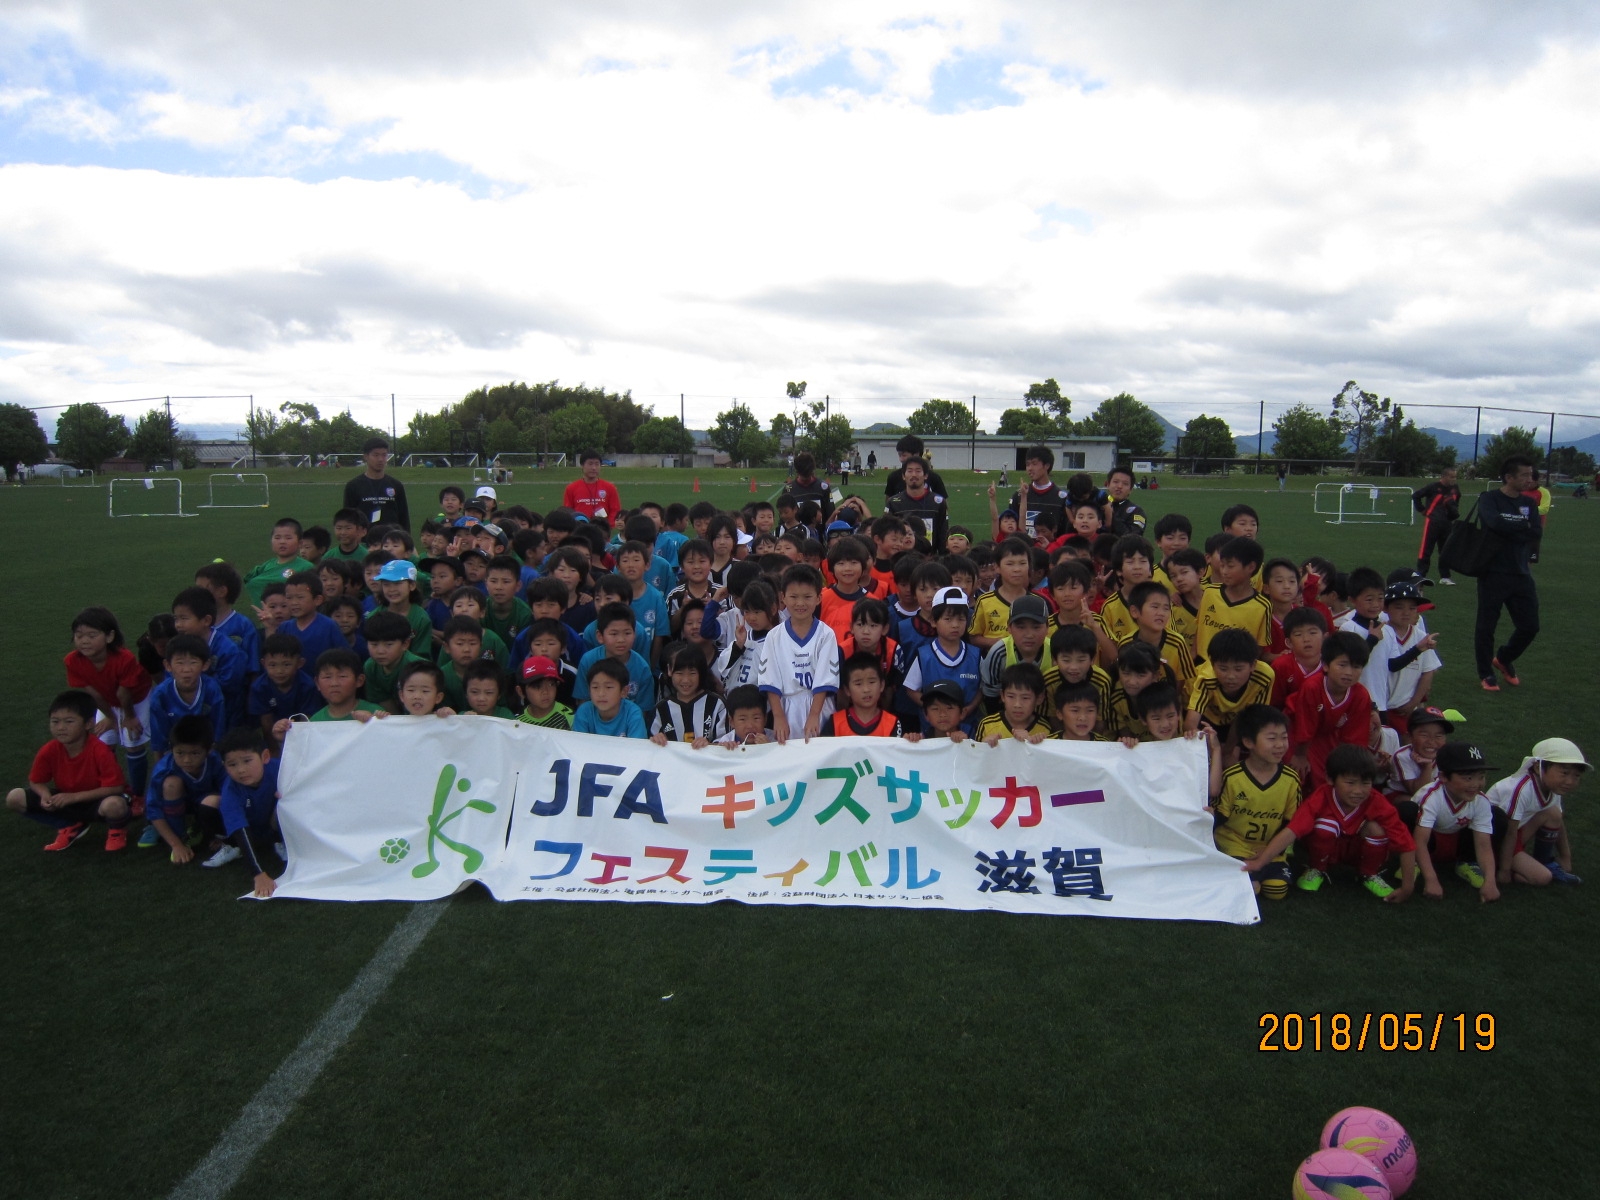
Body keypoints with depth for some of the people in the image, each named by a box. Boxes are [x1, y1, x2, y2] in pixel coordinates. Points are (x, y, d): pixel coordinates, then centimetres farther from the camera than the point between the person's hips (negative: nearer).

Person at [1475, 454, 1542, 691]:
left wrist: (1509, 530, -13)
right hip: (1493, 574, -5)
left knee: (1529, 627, 7)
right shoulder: (1489, 499, -4)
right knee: (1486, 627, 1)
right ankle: (1486, 674, 17)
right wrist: (1524, 526, -10)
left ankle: (1503, 659, 32)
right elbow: (1495, 523, -23)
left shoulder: (1528, 504, 11)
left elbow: (1537, 533, -3)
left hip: (1521, 575, 5)